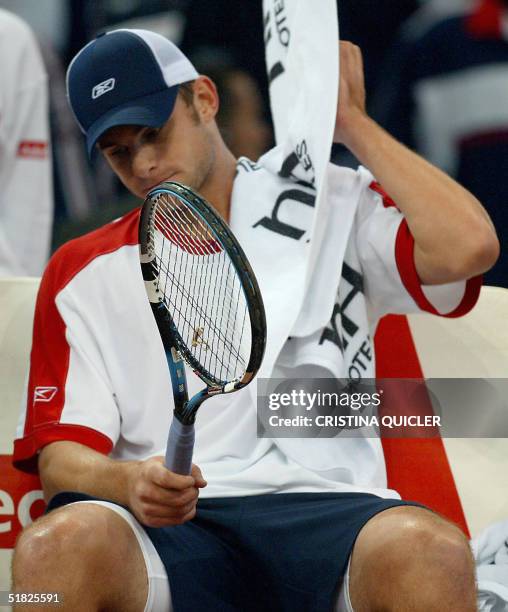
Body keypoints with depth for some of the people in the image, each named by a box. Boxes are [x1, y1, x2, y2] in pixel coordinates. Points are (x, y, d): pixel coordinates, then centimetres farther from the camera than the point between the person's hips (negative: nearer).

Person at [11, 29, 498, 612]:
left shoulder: (334, 204, 15)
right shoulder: (83, 272, 20)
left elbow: (468, 247, -4)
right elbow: (60, 454, 9)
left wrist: (351, 124, 6)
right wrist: (130, 483, -15)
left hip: (324, 509, -1)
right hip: (167, 523, 1)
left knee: (426, 551, -37)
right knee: (57, 545, -35)